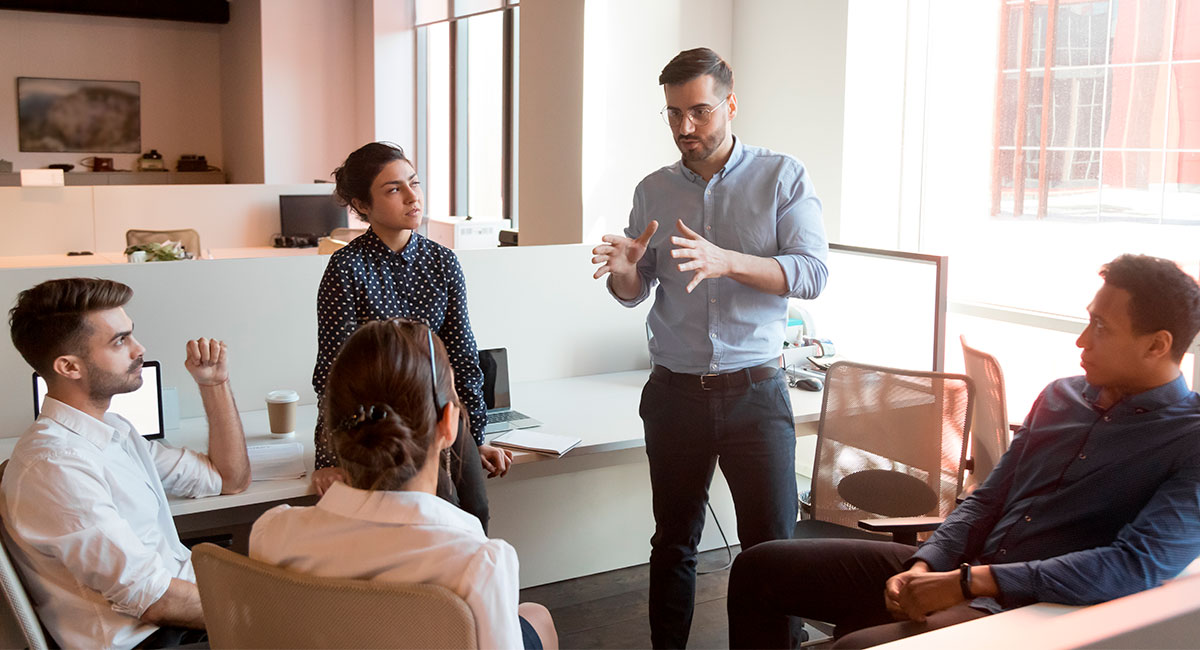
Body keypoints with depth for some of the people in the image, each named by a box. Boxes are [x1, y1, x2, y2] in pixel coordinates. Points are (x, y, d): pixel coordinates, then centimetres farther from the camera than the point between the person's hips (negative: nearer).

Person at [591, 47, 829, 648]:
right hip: (674, 392, 3)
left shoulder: (782, 177, 0)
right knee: (673, 543, 11)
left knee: (773, 546, -1)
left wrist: (726, 261, -26)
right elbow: (634, 294, 12)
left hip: (754, 391, -2)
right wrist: (624, 271, -13)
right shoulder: (653, 191, 9)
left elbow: (813, 273, -11)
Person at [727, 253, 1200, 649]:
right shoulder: (1059, 396, 13)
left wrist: (968, 582, -23)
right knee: (759, 568, 2)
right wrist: (923, 567, -5)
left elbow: (1138, 565, -22)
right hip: (960, 574, 7)